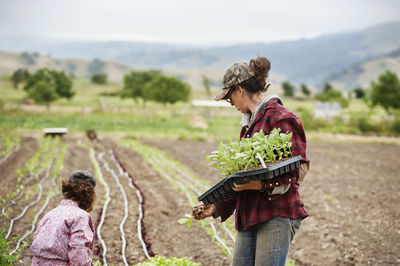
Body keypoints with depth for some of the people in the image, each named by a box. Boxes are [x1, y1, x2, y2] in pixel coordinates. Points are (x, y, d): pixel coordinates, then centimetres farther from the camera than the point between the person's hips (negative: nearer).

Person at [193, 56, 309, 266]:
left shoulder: (279, 118, -8)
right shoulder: (248, 124, 19)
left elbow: (299, 169, -13)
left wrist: (262, 185, -23)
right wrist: (216, 208, 16)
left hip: (277, 216, -8)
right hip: (249, 217, 9)